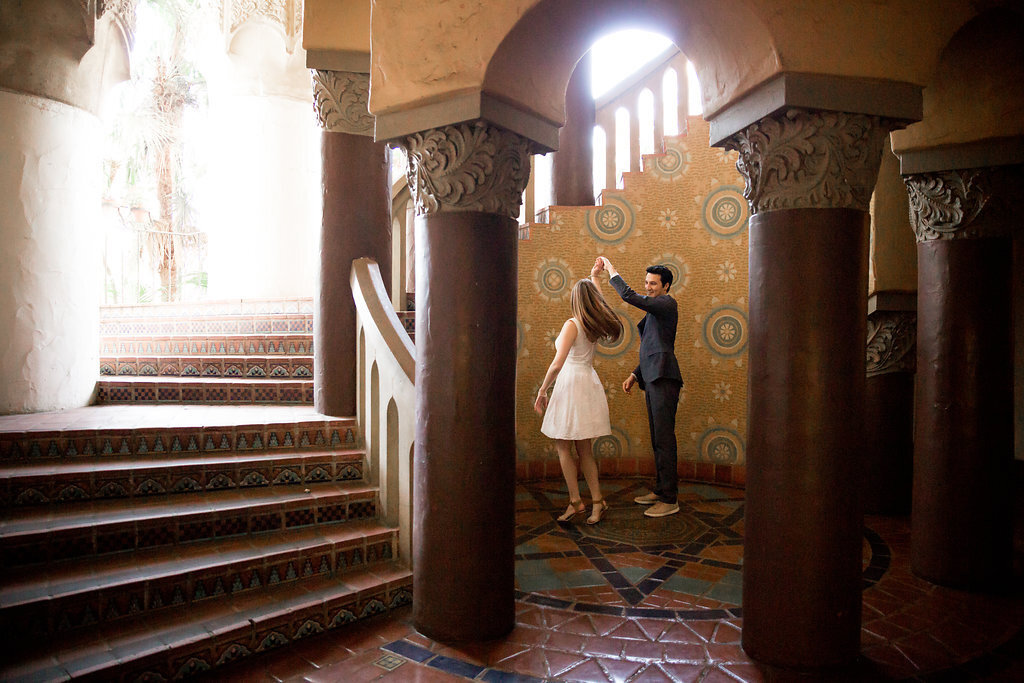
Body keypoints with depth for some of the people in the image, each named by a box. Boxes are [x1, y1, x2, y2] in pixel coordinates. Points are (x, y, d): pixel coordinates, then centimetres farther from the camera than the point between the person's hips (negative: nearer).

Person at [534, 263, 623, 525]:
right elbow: (597, 299, 31)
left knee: (563, 447, 4)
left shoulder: (572, 324, -13)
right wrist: (593, 276, 44)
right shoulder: (595, 323, 7)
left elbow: (557, 364, -21)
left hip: (571, 384, -7)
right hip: (589, 383, 7)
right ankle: (597, 501, 13)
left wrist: (542, 390, -11)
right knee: (584, 450, 12)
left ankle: (575, 500, 6)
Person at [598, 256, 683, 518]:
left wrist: (612, 271, -6)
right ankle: (660, 490, 23)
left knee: (664, 439, -8)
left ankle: (669, 499, -3)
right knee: (658, 439, 14)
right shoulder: (654, 309, 22)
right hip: (653, 380, 10)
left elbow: (629, 296, -19)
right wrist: (635, 375, 19)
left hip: (663, 380, -10)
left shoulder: (667, 303, -7)